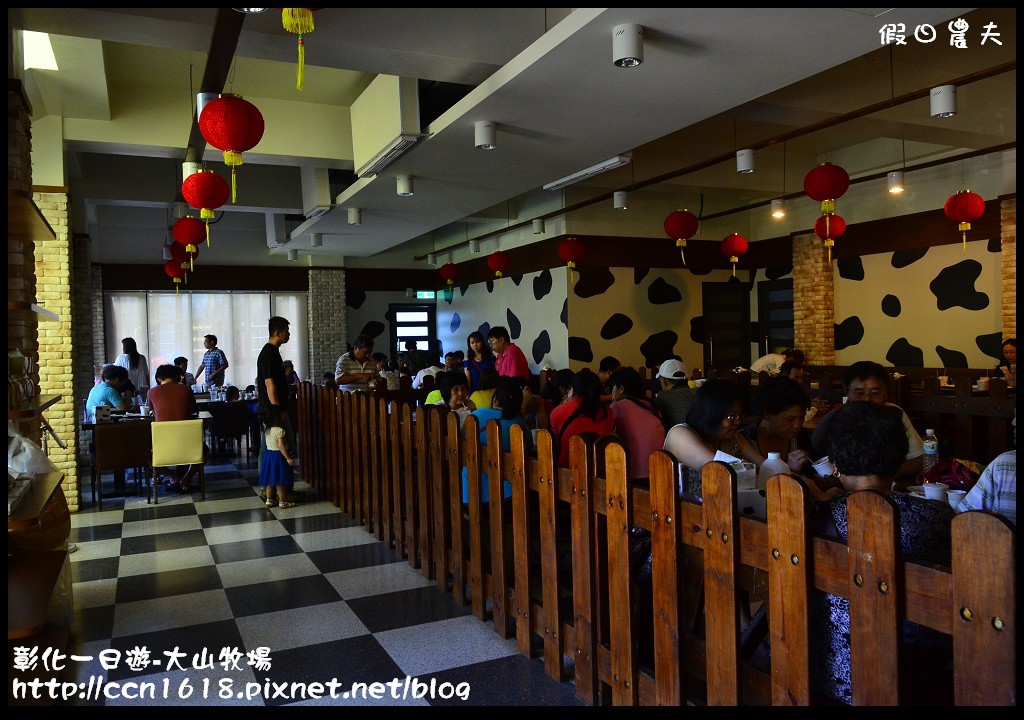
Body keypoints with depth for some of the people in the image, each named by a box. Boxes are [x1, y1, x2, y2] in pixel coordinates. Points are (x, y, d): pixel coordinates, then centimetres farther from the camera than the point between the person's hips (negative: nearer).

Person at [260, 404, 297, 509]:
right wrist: (288, 458, -22)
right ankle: (283, 502, 5)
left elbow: (266, 443, 15)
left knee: (270, 481, 15)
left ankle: (269, 501, 22)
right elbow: (281, 446, -24)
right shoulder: (280, 431, -18)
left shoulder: (267, 430, 7)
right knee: (281, 482, 0)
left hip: (269, 455, 8)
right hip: (278, 457, -8)